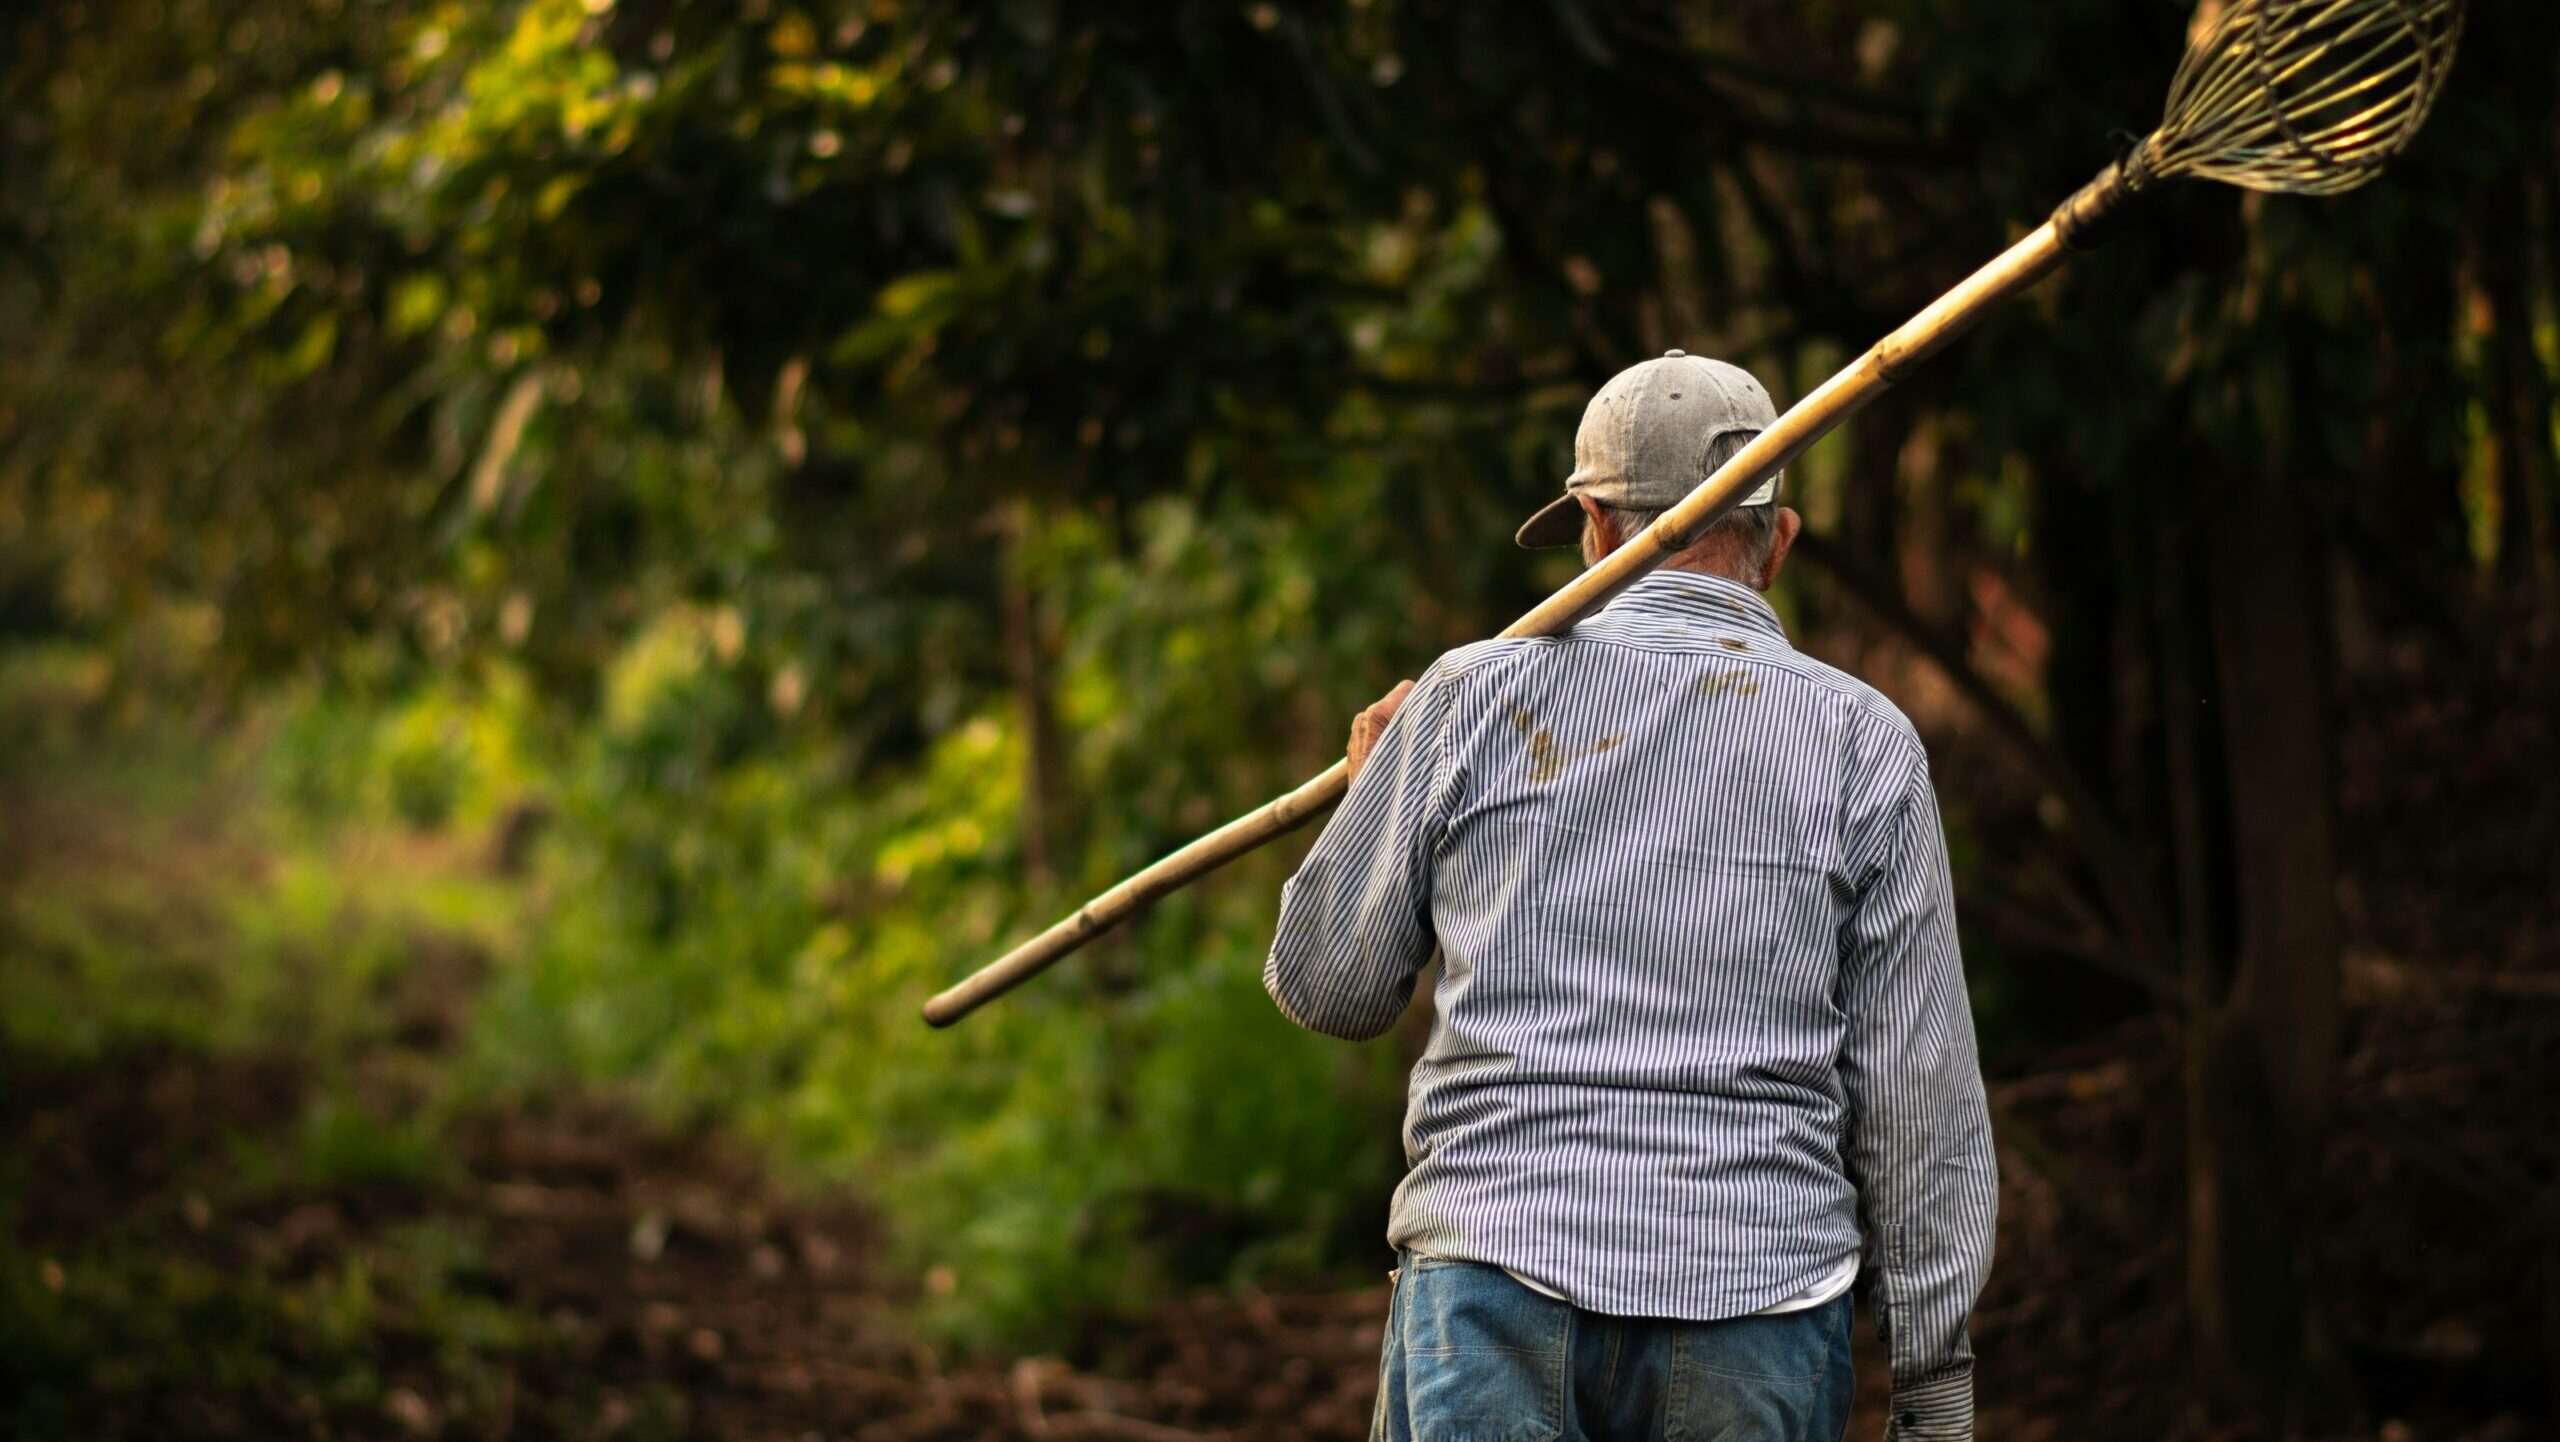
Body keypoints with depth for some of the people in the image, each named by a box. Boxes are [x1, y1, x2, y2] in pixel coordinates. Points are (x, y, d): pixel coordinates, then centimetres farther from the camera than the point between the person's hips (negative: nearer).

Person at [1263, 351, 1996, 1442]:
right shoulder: (1865, 744, 5)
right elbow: (1921, 1100, 2)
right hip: (1757, 1305, 1)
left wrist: (1373, 785, 31)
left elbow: (1328, 983, 13)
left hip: (1493, 1277, 0)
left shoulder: (1472, 698, 5)